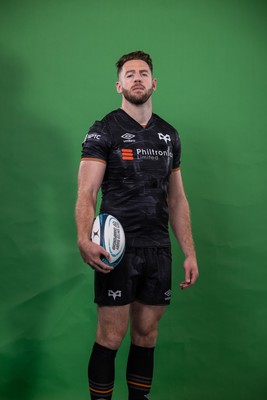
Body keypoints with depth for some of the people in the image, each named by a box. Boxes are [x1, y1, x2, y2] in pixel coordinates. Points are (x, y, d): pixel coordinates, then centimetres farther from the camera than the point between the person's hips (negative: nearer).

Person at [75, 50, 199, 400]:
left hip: (158, 249, 5)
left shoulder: (169, 135, 13)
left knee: (147, 335, 12)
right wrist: (84, 239, -32)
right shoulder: (104, 131, -3)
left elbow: (177, 199, 14)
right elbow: (87, 192, -13)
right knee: (111, 338, 0)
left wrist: (190, 253, 8)